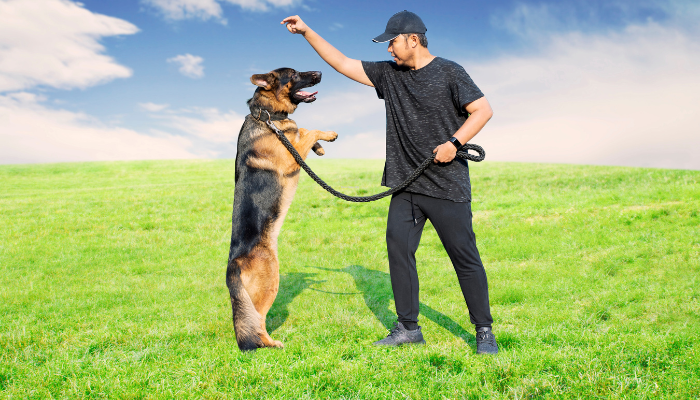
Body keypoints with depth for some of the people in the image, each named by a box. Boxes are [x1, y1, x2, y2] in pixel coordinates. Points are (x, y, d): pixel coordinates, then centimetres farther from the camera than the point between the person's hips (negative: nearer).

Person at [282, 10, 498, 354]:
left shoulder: (449, 72, -3)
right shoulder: (388, 74, 12)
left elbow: (483, 110, -5)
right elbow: (342, 63, 15)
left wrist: (454, 142, -17)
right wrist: (307, 32, 12)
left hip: (447, 185, -5)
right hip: (405, 185, 6)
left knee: (465, 258, -2)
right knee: (398, 250, 0)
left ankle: (484, 330, 11)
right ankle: (408, 327, 12)